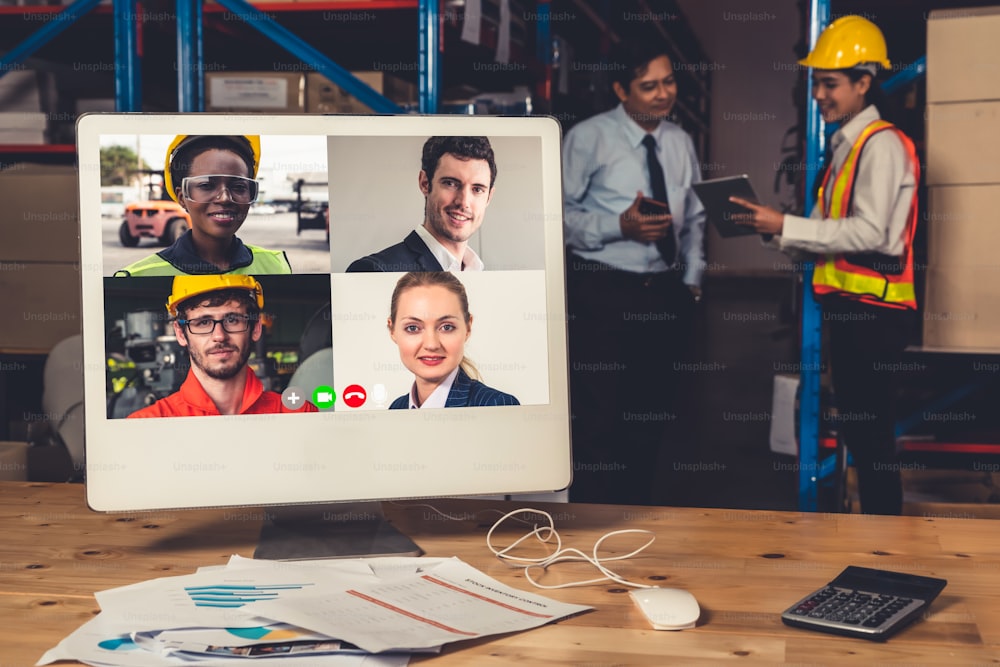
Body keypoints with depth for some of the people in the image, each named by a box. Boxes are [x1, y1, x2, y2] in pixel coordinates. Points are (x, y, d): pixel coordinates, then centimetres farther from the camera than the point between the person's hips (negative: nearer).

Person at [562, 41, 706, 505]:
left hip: (664, 293, 6)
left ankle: (637, 502, 29)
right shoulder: (588, 139, -7)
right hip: (602, 293, -6)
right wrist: (619, 227, -22)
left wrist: (692, 280, 9)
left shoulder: (680, 143, 11)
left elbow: (693, 219, 18)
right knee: (599, 414, -5)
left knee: (653, 413, 14)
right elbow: (559, 214, -11)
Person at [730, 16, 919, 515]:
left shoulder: (882, 144, -10)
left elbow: (869, 232, -20)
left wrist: (785, 226, -20)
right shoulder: (846, 145, 19)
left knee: (871, 432, -6)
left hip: (872, 309, -10)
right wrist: (775, 231, -1)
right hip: (848, 305, 10)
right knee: (855, 429, 15)